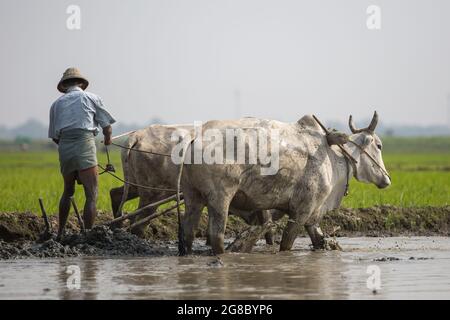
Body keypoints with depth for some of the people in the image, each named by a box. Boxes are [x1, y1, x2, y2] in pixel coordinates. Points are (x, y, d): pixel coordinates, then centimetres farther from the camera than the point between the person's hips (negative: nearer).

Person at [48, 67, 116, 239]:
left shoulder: (57, 103, 18)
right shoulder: (91, 98, 9)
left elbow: (54, 136, 16)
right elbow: (107, 128, 9)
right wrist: (107, 141, 30)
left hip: (64, 148, 4)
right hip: (85, 145, -4)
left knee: (68, 192, 23)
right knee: (91, 195, -2)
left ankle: (60, 233, 27)